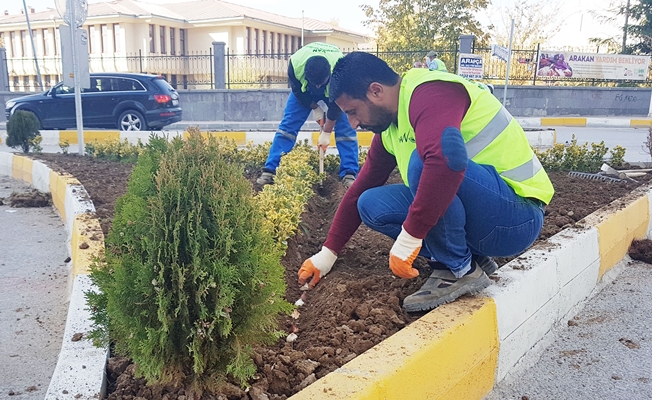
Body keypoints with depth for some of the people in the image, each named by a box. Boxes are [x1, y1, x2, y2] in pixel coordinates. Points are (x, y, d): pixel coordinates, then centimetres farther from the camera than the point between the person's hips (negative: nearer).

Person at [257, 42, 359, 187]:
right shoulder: (295, 64, -39)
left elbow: (336, 104, -30)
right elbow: (298, 91, -18)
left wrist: (326, 133, -23)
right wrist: (315, 108, -12)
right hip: (303, 90, 1)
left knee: (345, 127, -16)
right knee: (288, 125, -7)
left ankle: (349, 175, -12)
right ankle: (269, 171, -5)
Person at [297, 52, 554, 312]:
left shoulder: (430, 93, -20)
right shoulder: (389, 127, 8)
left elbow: (447, 159, -40)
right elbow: (360, 189, 14)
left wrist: (409, 237, -32)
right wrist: (328, 254, 15)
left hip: (517, 215, -8)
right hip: (479, 218, 9)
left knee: (425, 159, -32)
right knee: (371, 205, 2)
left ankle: (460, 270, -12)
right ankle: (471, 256, 5)